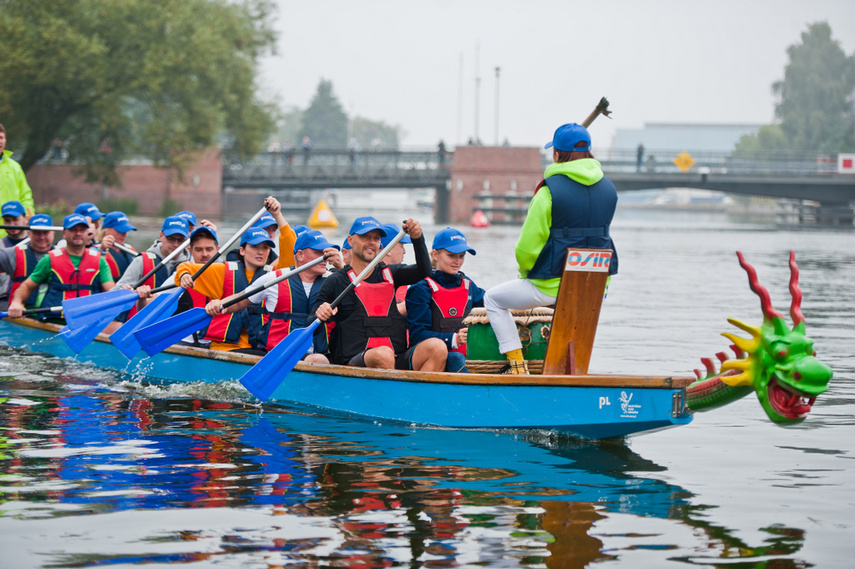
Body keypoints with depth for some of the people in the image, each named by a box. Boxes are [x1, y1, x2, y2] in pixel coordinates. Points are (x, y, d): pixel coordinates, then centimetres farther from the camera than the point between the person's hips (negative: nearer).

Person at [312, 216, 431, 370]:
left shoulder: (389, 274, 18)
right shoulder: (335, 282, 8)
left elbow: (423, 271, 1)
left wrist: (417, 238, -15)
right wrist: (319, 316, -17)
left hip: (396, 363, 4)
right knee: (383, 354, -39)